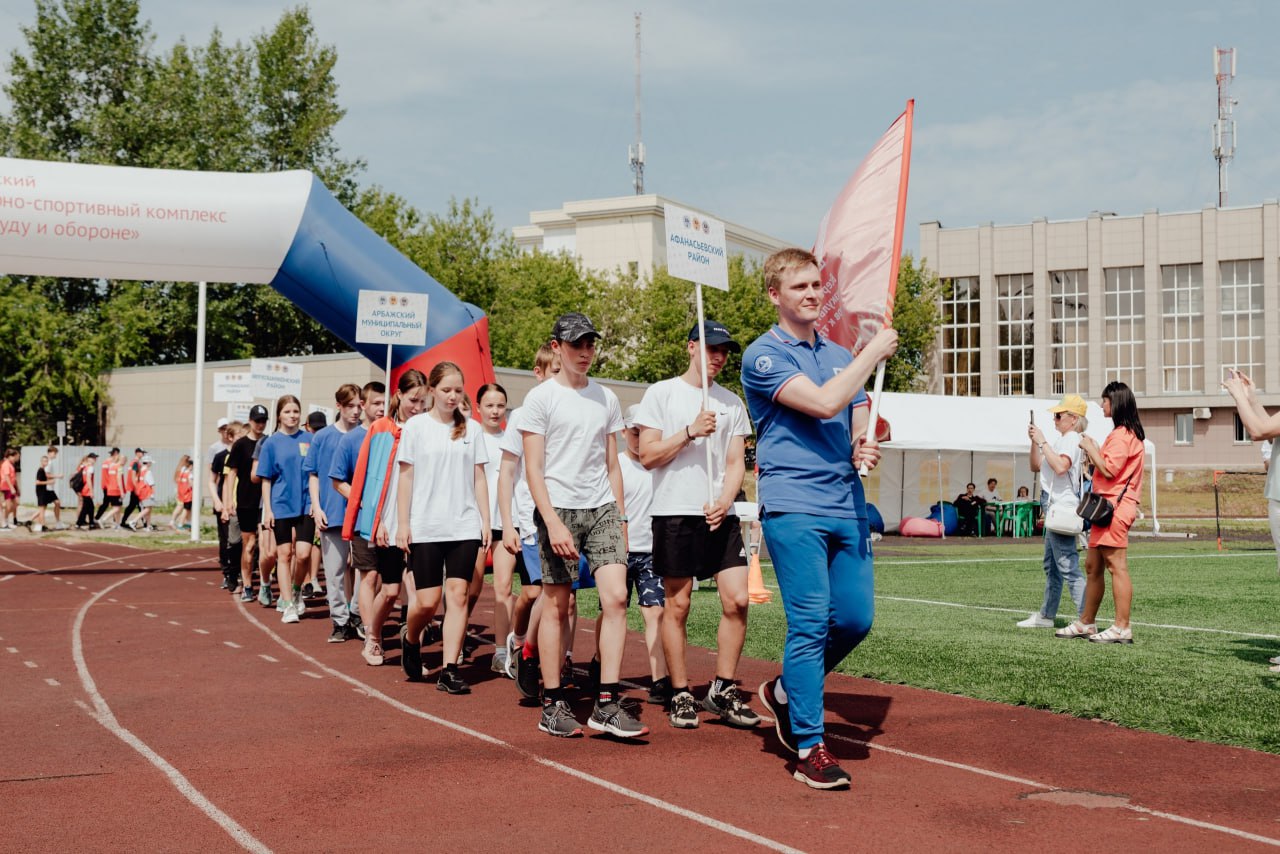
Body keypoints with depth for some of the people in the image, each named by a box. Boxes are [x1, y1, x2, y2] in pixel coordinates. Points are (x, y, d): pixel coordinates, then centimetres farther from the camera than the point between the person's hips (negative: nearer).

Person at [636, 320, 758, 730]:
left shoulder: (732, 403, 14)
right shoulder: (662, 393, 3)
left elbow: (736, 462, 10)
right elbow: (648, 456, -2)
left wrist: (724, 502, -7)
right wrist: (690, 432, -13)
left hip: (720, 514, 4)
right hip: (674, 512, -4)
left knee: (737, 599, -5)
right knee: (677, 605, 0)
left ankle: (723, 691, 7)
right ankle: (681, 695, 9)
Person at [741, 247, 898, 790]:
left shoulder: (842, 356, 19)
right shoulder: (764, 356, -3)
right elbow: (824, 403, -16)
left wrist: (865, 450, -2)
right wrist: (873, 354, -7)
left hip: (848, 508, 7)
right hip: (793, 507, -6)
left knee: (856, 618, 4)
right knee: (810, 623, -8)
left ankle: (786, 692, 27)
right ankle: (809, 749, -1)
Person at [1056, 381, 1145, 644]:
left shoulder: (1121, 434, -12)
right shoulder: (1126, 433, 21)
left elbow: (1109, 470, -19)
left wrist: (1091, 447, -8)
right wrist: (1092, 451, 14)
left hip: (1114, 508, -11)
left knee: (1117, 566, -10)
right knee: (1092, 566, 14)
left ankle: (1122, 627, -10)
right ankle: (1086, 623, 20)